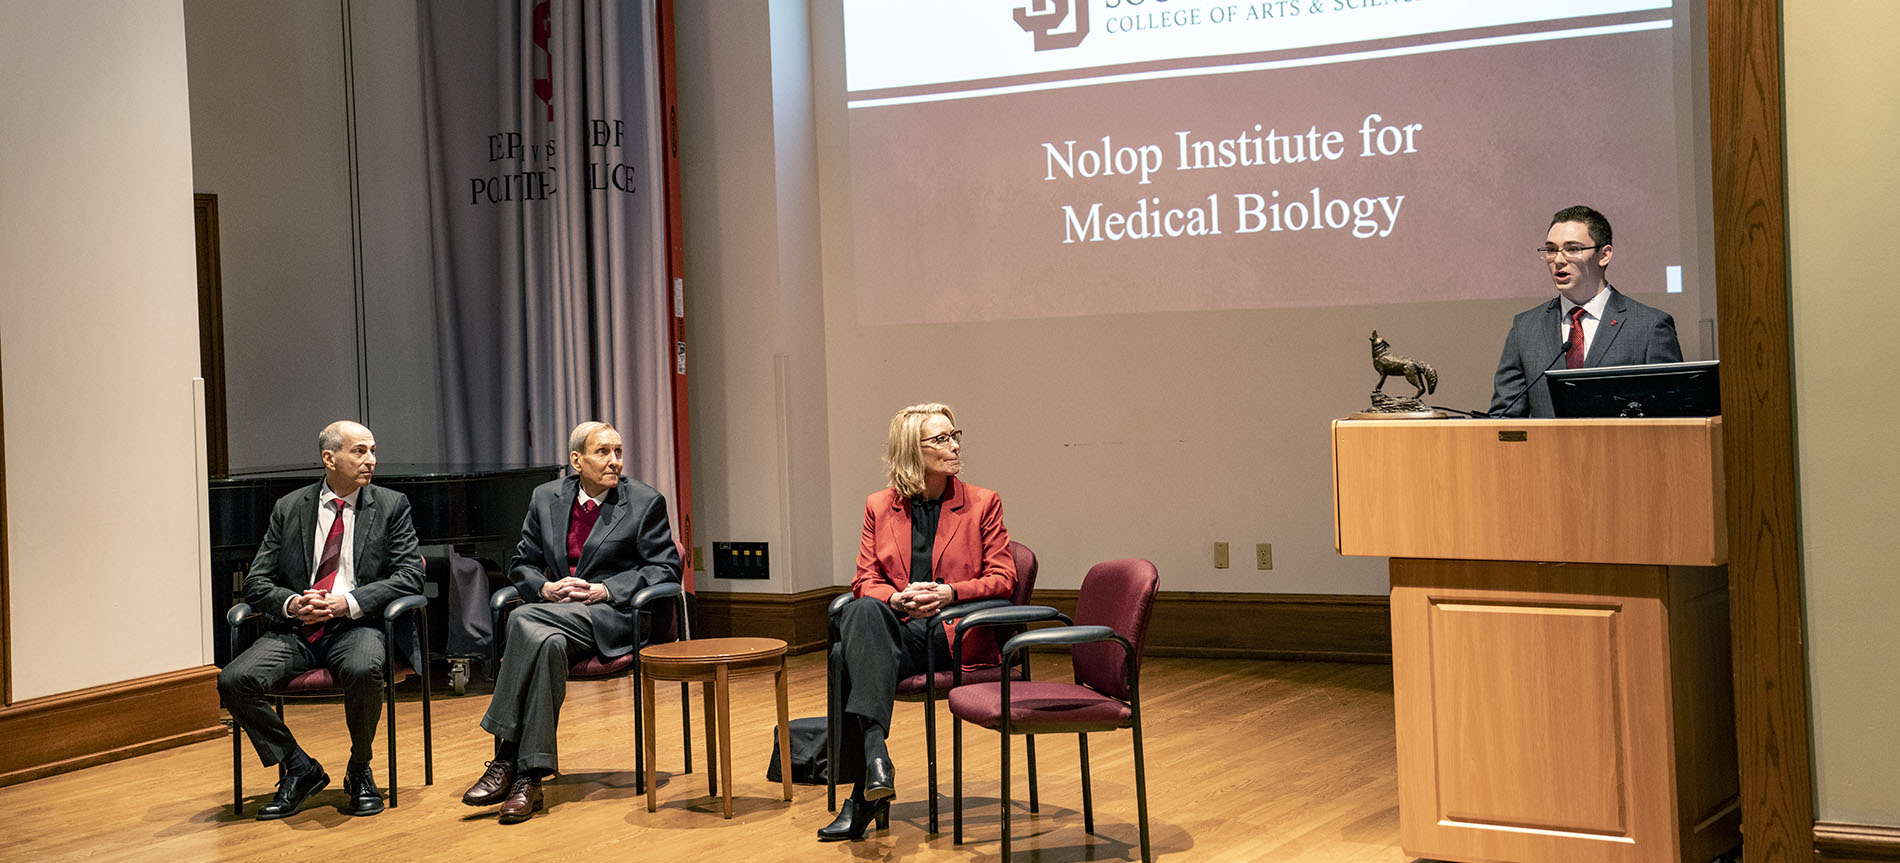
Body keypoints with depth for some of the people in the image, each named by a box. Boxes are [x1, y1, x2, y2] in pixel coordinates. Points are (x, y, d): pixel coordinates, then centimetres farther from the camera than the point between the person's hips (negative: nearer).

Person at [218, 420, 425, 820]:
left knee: (364, 671, -36)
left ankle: (359, 771, -8)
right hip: (296, 628, 3)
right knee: (234, 681, -22)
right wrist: (292, 604, -13)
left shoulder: (391, 506, 7)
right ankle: (300, 770, -1)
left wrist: (350, 602, -15)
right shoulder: (289, 509, 11)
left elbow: (409, 575, -2)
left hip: (356, 626, -2)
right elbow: (256, 583, 9)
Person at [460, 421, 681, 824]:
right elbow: (522, 563, 17)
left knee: (524, 619, -31)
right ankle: (528, 777, -34)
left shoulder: (646, 502, 2)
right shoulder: (545, 498, 13)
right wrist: (545, 587, -6)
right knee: (546, 643, -35)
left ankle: (508, 758, -30)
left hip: (612, 617, -3)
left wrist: (603, 590, -13)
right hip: (555, 612, 4)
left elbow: (665, 568, -2)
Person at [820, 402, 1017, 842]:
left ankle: (864, 795, -33)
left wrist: (949, 593, -15)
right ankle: (874, 748, -48)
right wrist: (898, 599, -13)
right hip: (897, 631, 2)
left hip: (955, 637, -2)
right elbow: (865, 581, 11)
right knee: (861, 613, -36)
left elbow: (1002, 579, 4)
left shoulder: (983, 504, 9)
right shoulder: (879, 506, 15)